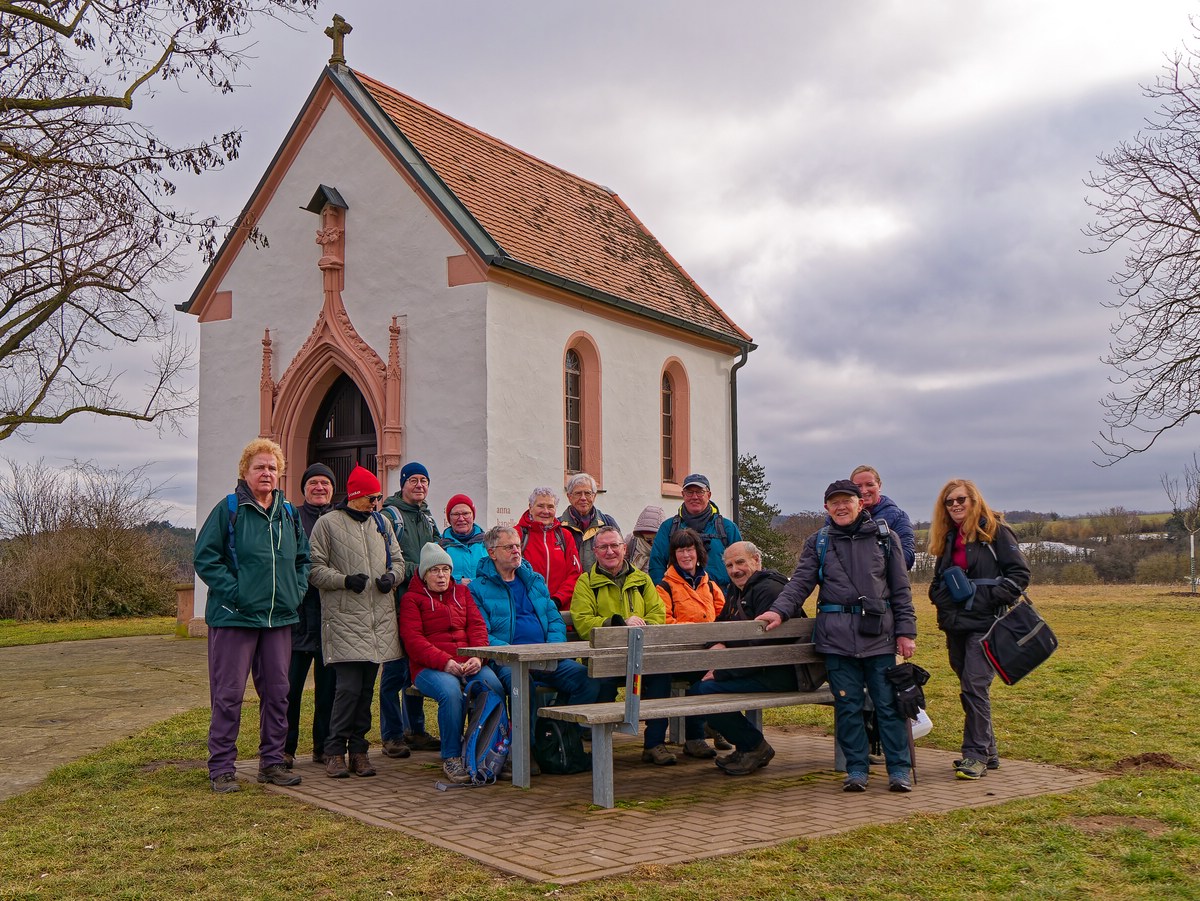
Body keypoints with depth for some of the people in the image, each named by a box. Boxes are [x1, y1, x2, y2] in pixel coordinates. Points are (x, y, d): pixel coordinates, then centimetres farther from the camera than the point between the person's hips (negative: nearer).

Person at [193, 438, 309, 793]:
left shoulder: (288, 513, 12)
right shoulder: (229, 509, -4)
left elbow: (303, 557, 22)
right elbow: (205, 557, -8)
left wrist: (297, 590, 7)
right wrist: (234, 592, -15)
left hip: (280, 617, 5)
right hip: (235, 617, -5)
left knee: (277, 692, 10)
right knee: (228, 694, -1)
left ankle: (272, 762, 21)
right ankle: (221, 768, 8)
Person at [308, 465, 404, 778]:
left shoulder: (381, 523, 17)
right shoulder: (328, 523, 0)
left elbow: (398, 560, 23)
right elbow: (315, 568, -3)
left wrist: (392, 576, 2)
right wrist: (345, 580, -16)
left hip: (379, 618, 6)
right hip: (344, 617, -5)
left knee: (367, 687, 9)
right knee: (349, 687, -11)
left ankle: (358, 749, 18)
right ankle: (335, 751, 2)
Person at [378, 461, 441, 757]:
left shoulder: (428, 519, 21)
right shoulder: (389, 515, -4)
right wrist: (413, 571, -18)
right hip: (399, 601, -7)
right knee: (395, 668, -6)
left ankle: (415, 730, 22)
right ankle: (392, 735, 2)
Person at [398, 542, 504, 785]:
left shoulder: (461, 592, 23)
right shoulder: (412, 599, 10)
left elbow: (477, 625, 13)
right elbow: (412, 639, -4)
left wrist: (477, 657, -8)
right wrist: (444, 662, -18)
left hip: (469, 664, 3)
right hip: (430, 668, -3)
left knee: (493, 687, -29)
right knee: (451, 692, -36)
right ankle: (451, 758, -21)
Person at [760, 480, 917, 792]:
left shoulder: (883, 538, 9)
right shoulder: (818, 542, 11)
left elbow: (901, 589, 9)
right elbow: (801, 581, 4)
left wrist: (906, 631, 2)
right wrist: (779, 610, -12)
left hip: (878, 633, -1)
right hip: (837, 636, 1)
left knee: (889, 704, 0)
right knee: (847, 706, 3)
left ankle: (899, 769, 10)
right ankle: (856, 769, 13)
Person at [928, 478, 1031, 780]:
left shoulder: (994, 531, -3)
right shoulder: (948, 537, 16)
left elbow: (1020, 572, -6)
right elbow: (939, 579, 26)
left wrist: (995, 597, -17)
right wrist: (939, 595, 5)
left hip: (985, 623, -7)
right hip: (955, 624, 7)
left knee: (975, 686, -13)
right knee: (968, 688, 10)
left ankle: (976, 754, -7)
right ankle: (988, 752, 20)